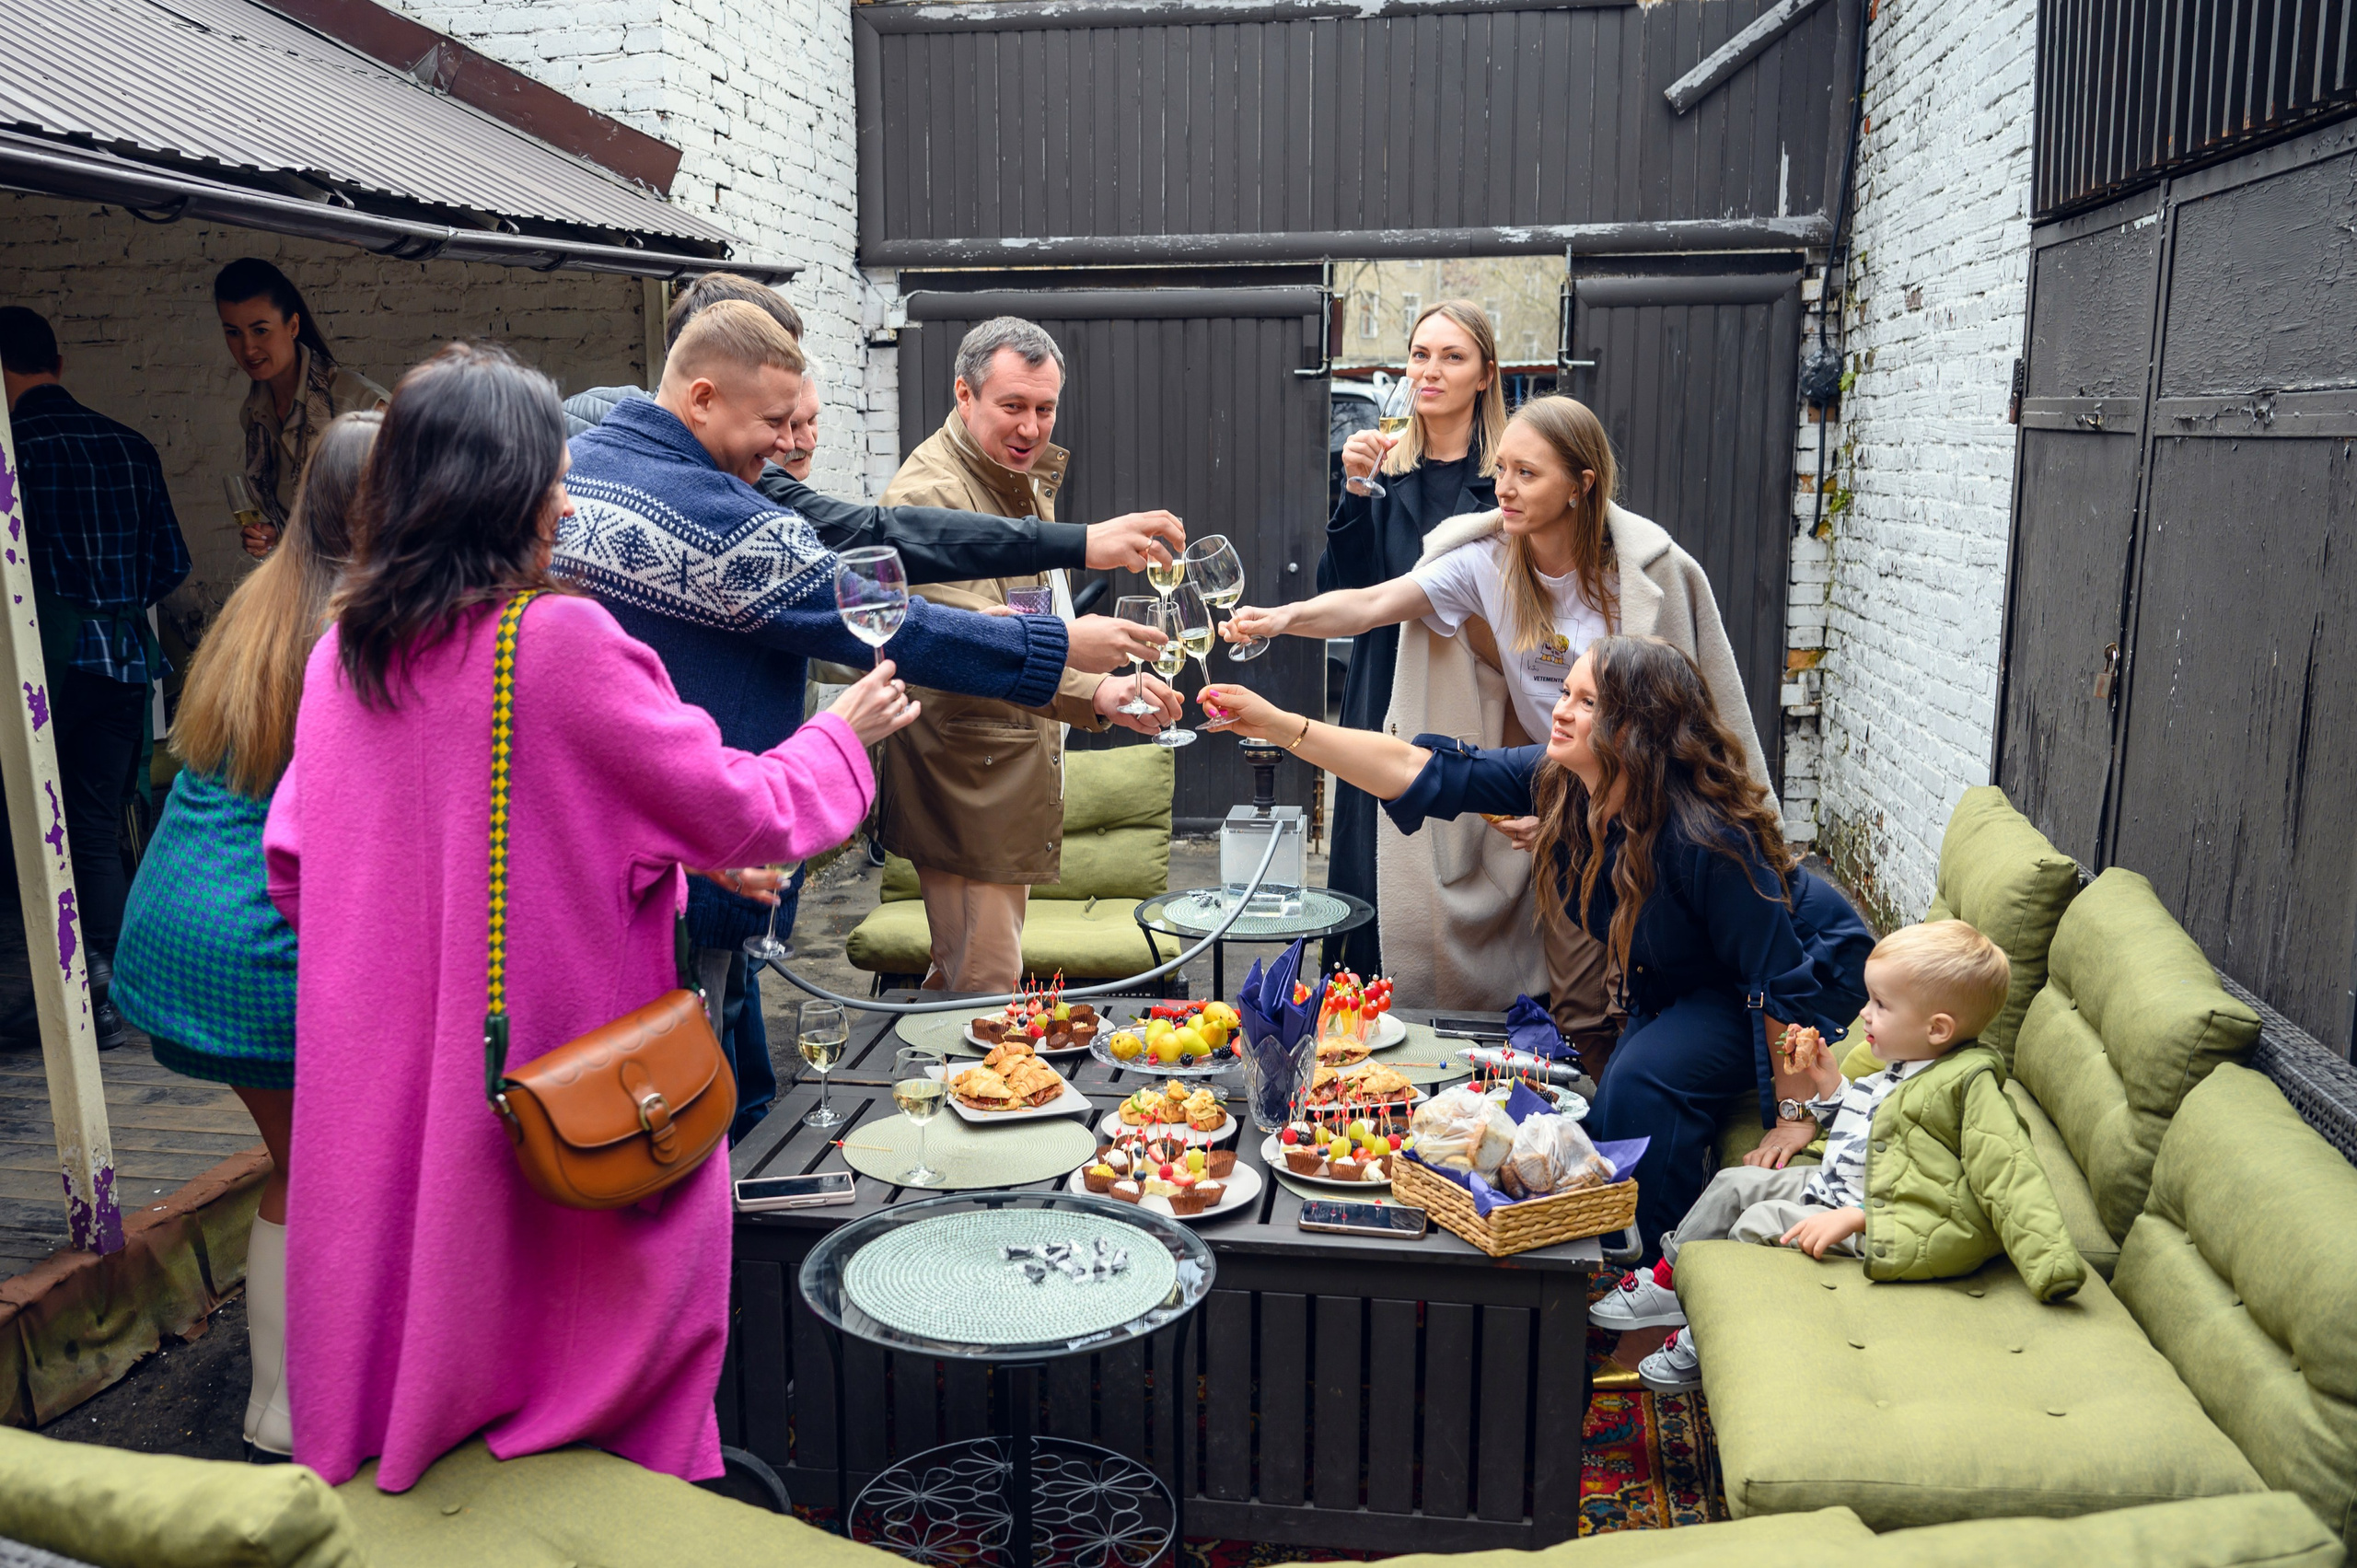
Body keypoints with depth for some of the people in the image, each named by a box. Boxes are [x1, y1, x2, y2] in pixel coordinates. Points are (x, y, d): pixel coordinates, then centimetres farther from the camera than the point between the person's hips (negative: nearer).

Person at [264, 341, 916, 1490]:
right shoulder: (562, 642, -18)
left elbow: (294, 871, 10)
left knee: (411, 1270, 23)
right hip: (564, 1100, -6)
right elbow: (750, 815, -14)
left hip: (379, 1094, 6)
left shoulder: (339, 654, 1)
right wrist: (844, 737, 5)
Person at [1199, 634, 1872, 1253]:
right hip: (1678, 985, 8)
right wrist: (1278, 726, -26)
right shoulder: (1557, 779, -18)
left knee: (1646, 1078, -24)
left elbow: (1779, 980, -30)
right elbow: (1423, 771, -19)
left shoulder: (1705, 837, -38)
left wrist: (1793, 1114, -23)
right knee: (1615, 1112, -1)